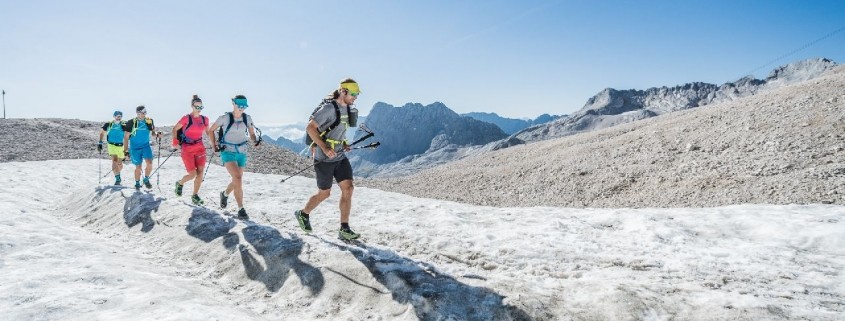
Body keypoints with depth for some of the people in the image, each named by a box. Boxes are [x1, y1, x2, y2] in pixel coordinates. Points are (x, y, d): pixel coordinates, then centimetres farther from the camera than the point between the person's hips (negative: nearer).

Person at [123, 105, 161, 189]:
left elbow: (152, 133, 13)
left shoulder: (150, 121, 0)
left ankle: (146, 179, 8)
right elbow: (126, 137, -2)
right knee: (138, 167, 4)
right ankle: (137, 183, 24)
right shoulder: (131, 123, -8)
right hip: (135, 148, -2)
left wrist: (157, 135, -11)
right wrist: (126, 150, -3)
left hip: (146, 146, 2)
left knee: (149, 163, -16)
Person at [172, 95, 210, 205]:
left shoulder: (204, 119, 3)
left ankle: (195, 196, 9)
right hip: (187, 150, -4)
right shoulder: (186, 118, -10)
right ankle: (180, 183, 27)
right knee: (193, 174, -6)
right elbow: (175, 129, 2)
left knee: (200, 172, -4)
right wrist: (175, 143, 0)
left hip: (200, 148, 4)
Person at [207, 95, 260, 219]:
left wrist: (255, 140, -16)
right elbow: (211, 130, 2)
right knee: (238, 178, -21)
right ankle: (241, 209, -14)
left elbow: (252, 134, 6)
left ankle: (225, 194, 49)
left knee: (237, 181, 15)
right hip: (228, 152, -5)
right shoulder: (225, 118, -10)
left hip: (241, 152, 5)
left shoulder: (247, 118, -1)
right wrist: (214, 146, -3)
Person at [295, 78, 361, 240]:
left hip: (340, 156, 7)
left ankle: (344, 229, 1)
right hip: (324, 158, -7)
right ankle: (303, 214, 33)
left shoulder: (345, 108, 8)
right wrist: (325, 148, -27)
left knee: (348, 188, -4)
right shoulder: (329, 108, -18)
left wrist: (343, 143, 9)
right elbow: (310, 128, -20)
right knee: (324, 193, 6)